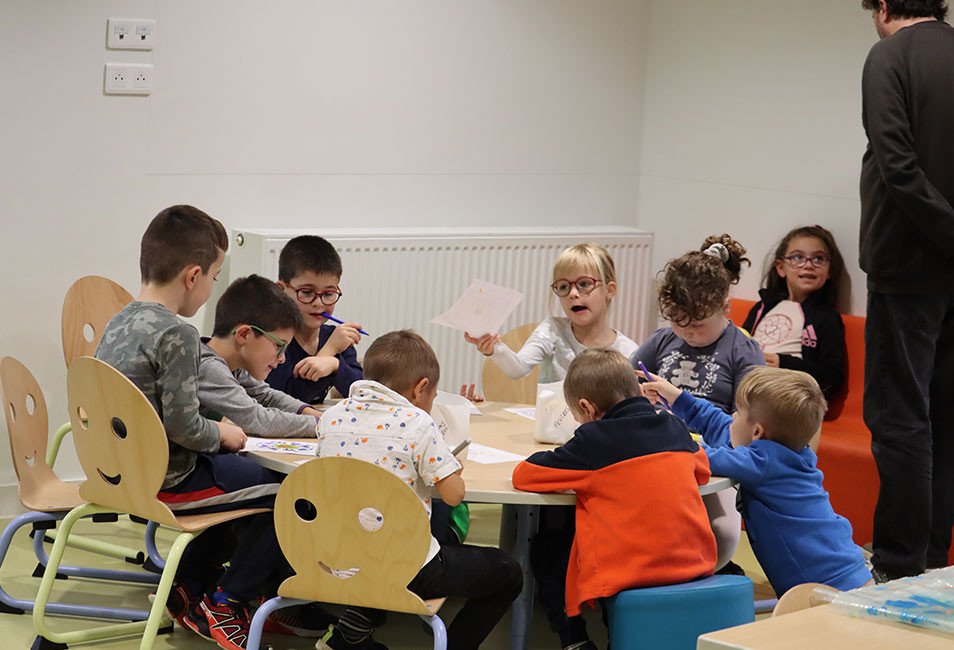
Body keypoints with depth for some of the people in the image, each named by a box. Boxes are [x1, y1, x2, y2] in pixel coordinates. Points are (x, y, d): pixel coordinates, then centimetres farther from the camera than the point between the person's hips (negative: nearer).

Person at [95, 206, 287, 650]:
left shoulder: (119, 322, 6)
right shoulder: (176, 334, -22)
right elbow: (183, 426, -23)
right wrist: (221, 433, -3)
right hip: (163, 481, -9)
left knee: (234, 470, 29)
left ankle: (188, 586, 30)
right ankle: (224, 605, 7)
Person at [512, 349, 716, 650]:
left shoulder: (594, 441, -13)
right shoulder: (676, 428, 4)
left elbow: (523, 475, -6)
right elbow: (703, 471, 24)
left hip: (627, 576, -6)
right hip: (694, 566, 6)